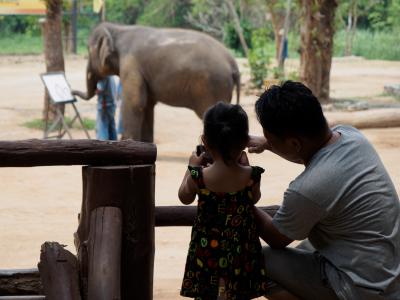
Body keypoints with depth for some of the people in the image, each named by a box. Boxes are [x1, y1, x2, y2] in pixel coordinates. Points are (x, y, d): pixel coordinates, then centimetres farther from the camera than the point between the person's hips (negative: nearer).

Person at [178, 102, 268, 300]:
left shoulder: (198, 177, -17)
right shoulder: (250, 176, -15)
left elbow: (185, 198, 5)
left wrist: (191, 167, 16)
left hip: (207, 245, 0)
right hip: (241, 248, 1)